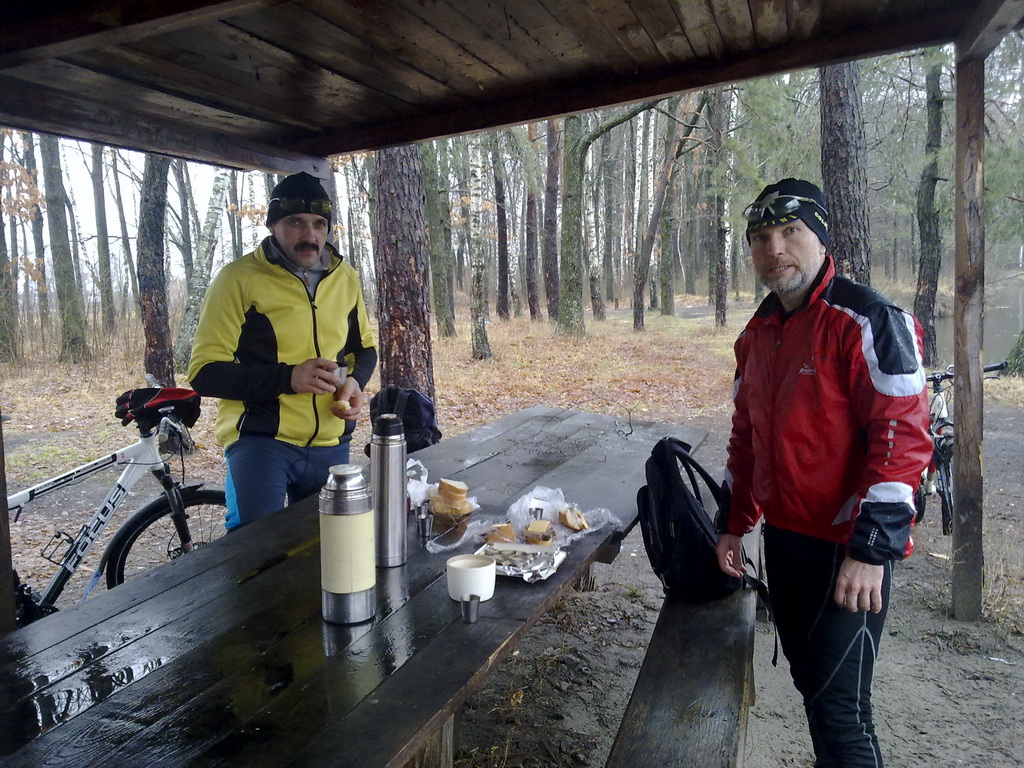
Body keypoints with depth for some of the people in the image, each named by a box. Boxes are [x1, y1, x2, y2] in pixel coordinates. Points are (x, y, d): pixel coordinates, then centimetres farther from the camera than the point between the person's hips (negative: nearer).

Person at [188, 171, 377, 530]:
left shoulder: (345, 277, 8)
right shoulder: (238, 278, -9)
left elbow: (365, 347, 21)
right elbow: (204, 372, -11)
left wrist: (355, 381, -2)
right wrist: (287, 378, -23)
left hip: (331, 445, 5)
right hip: (260, 440, -5)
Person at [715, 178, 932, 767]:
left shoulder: (869, 321, -14)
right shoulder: (759, 333, 10)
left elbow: (903, 438, -19)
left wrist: (871, 550, -20)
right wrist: (736, 525, 15)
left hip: (849, 548, -7)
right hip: (784, 538, 7)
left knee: (838, 703, -3)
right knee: (809, 680, 20)